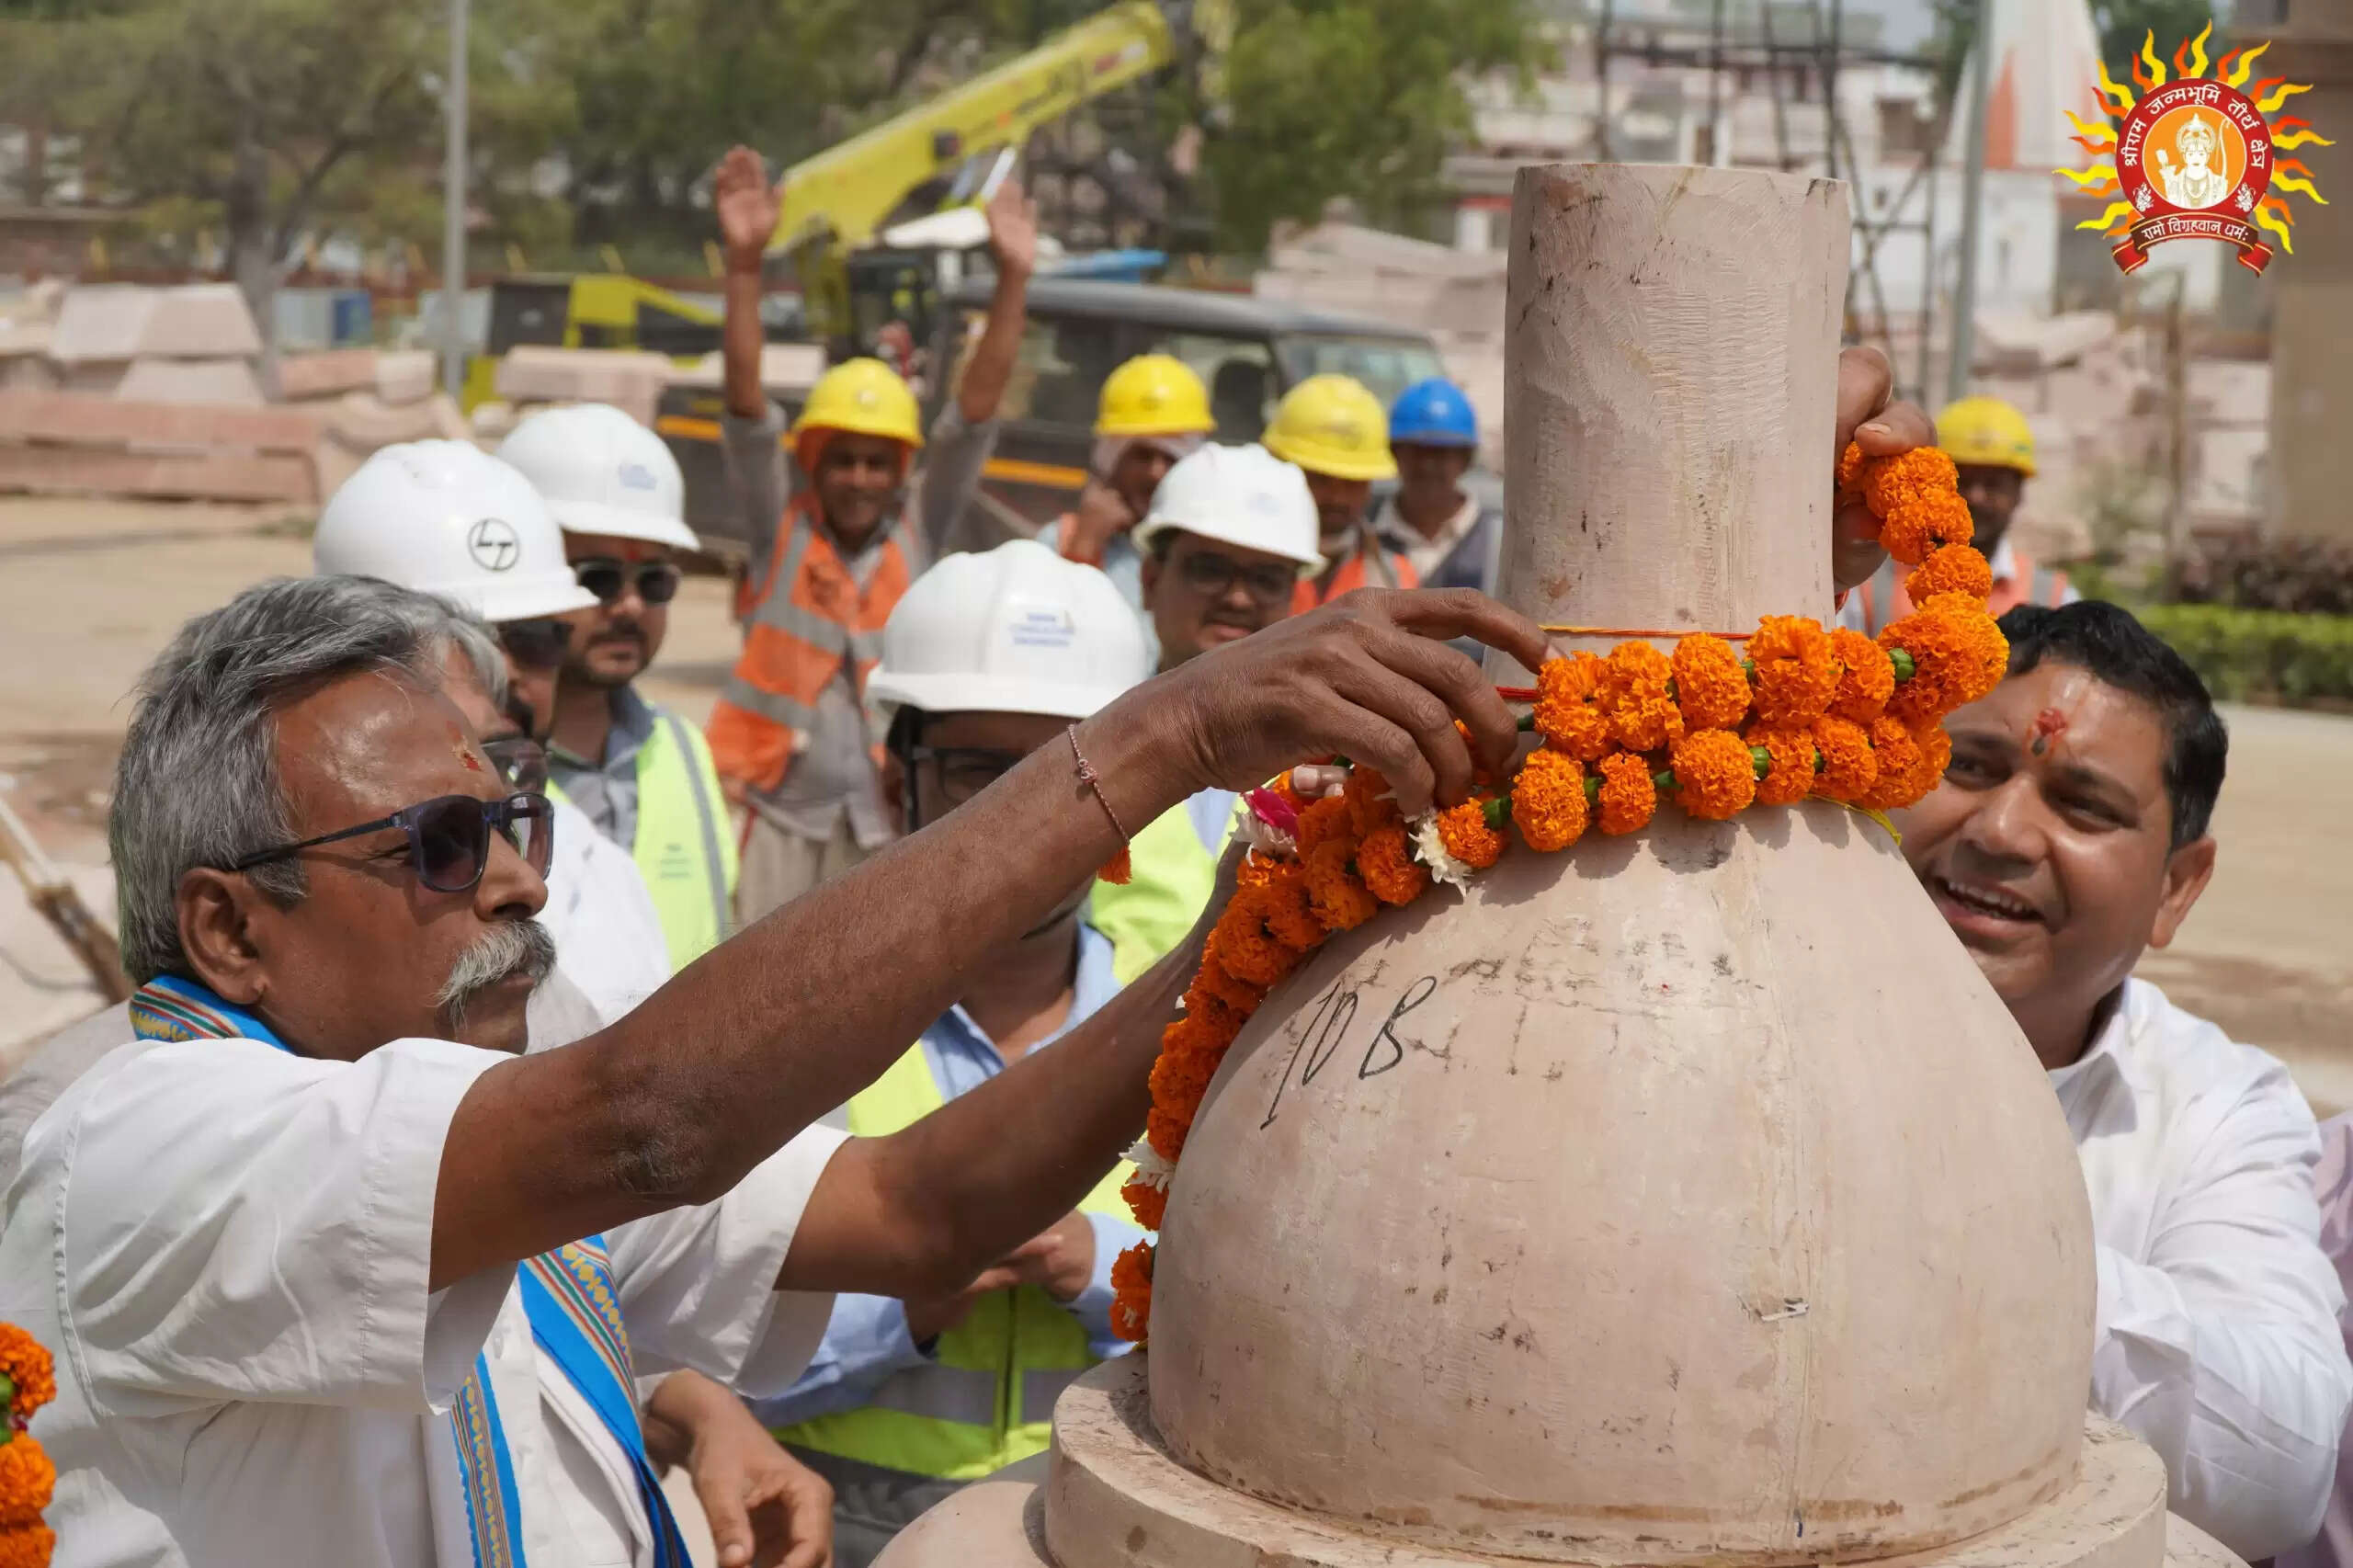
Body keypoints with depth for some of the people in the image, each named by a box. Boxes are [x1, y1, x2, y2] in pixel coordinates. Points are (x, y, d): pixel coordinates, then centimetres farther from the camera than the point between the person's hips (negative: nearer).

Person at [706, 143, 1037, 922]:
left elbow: (974, 414, -2)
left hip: (882, 826, 2)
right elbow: (747, 408, -11)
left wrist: (1013, 281, -9)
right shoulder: (781, 529, 0)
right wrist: (744, 264, -22)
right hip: (776, 808, -2)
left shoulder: (918, 540, 4)